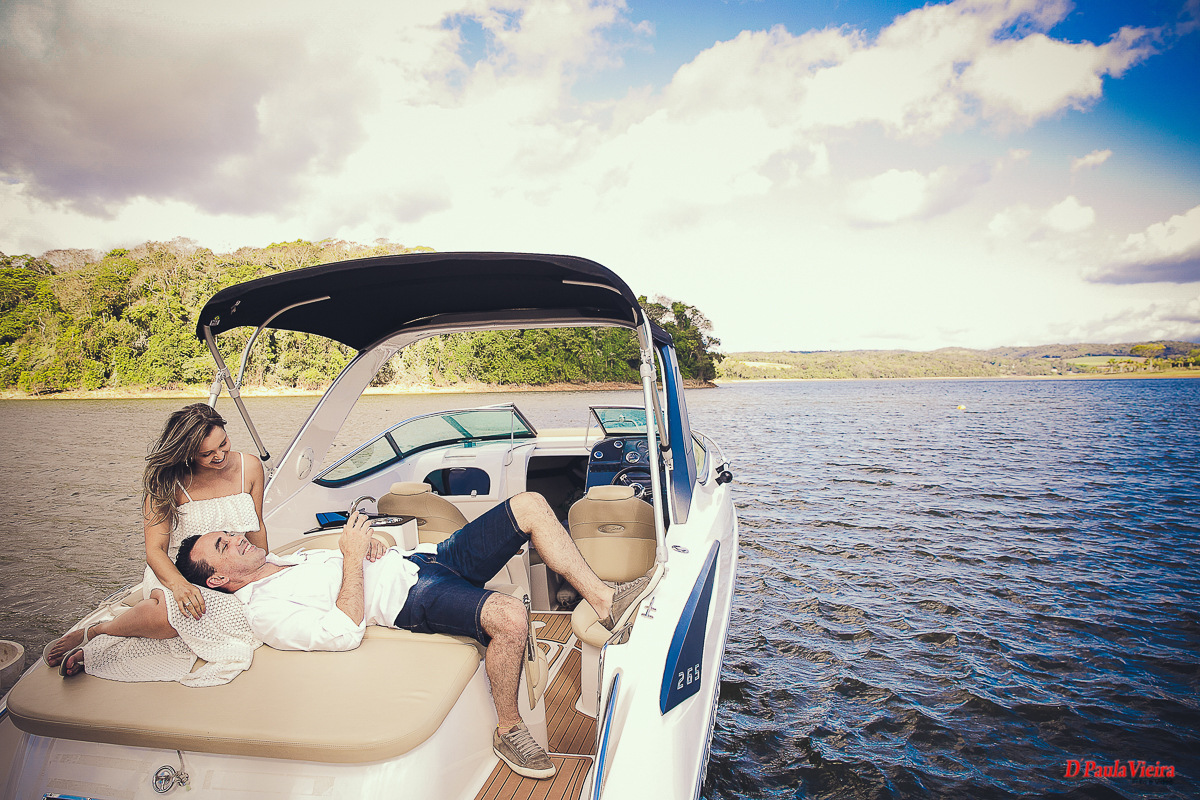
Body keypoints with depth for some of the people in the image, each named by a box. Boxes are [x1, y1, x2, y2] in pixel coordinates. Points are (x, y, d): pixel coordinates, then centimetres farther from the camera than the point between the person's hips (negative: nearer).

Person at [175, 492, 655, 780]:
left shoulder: (284, 557, 22)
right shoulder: (264, 614, -5)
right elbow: (348, 631, -18)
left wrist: (369, 540, 8)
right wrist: (353, 554, -17)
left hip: (423, 560, 9)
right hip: (415, 602, -9)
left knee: (529, 505, -8)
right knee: (510, 616, -39)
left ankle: (603, 600, -6)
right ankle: (508, 730, -11)